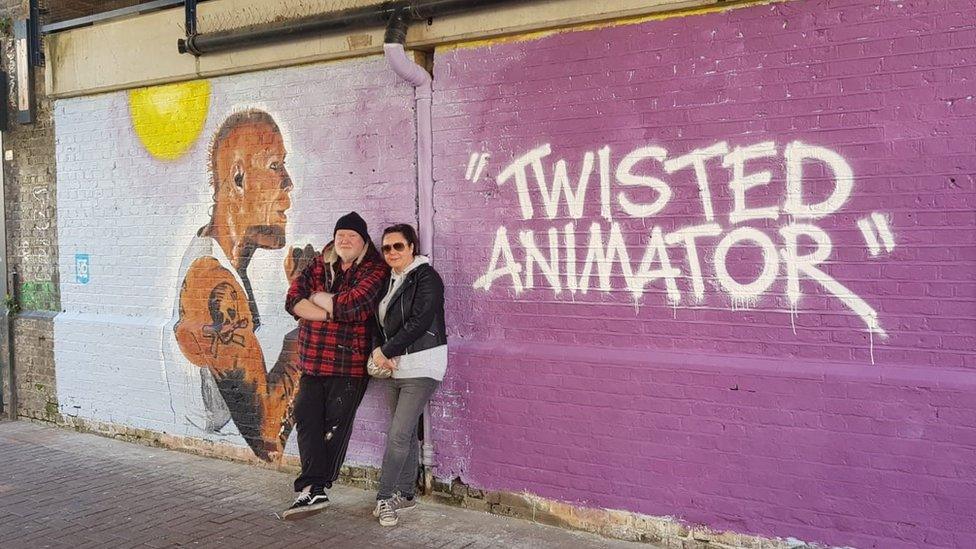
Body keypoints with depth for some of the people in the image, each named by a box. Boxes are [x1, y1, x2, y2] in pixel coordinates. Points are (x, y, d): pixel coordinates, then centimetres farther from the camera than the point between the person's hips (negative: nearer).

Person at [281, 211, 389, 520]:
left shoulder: (374, 271, -4)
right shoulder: (319, 267, 13)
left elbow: (353, 305, -19)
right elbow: (293, 301, -1)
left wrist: (319, 298, -4)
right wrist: (332, 312, -14)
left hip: (349, 364, -5)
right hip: (313, 360, 5)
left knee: (335, 425, 0)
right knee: (307, 417, -2)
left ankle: (314, 488, 11)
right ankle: (316, 491, 1)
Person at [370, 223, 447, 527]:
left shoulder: (426, 277, -10)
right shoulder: (389, 280, 14)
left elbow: (419, 323, -18)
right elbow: (379, 321, 16)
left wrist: (386, 351, -13)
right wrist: (378, 350, -4)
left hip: (421, 367, -7)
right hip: (396, 366, 7)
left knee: (398, 435, -9)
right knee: (407, 433, 14)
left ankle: (386, 497, 0)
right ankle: (404, 494, 23)